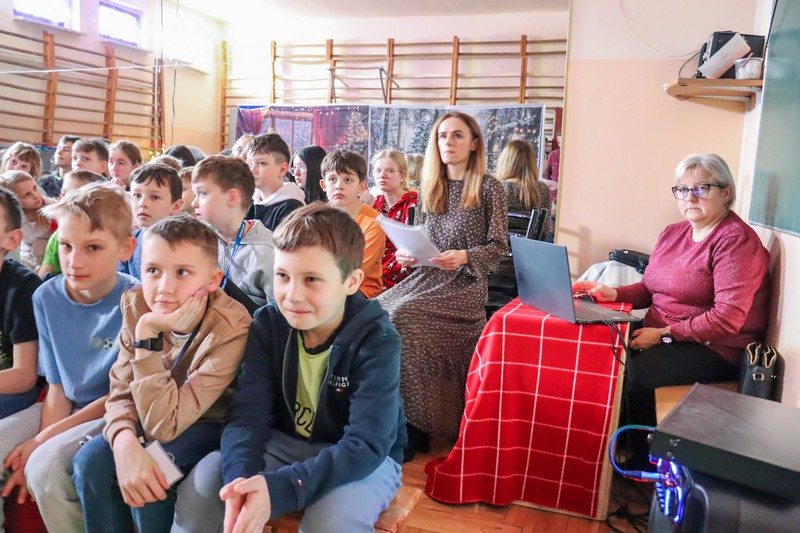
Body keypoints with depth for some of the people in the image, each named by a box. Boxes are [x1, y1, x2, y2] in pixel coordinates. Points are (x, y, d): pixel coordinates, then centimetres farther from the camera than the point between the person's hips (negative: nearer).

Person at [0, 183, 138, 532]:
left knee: (45, 467, -26)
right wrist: (41, 443, -14)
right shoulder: (47, 298, -3)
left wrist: (45, 440, -13)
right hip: (67, 410, 6)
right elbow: (57, 387, 2)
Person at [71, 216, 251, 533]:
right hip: (153, 419, 5)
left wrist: (148, 334, -39)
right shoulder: (136, 305, -15)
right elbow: (121, 392, -11)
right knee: (90, 460, -18)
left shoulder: (231, 330, -32)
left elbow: (162, 426, -31)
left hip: (213, 423, -5)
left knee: (152, 472, -28)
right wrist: (125, 442, -34)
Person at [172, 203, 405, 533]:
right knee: (200, 487, -20)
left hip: (365, 459, -3)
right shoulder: (268, 323, -11)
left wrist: (278, 487, -44)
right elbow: (248, 412, -18)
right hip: (285, 445, 4)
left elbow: (365, 446, -31)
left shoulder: (377, 340, -24)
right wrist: (242, 476, -40)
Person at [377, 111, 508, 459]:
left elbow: (499, 246, -2)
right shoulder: (429, 188, 16)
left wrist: (464, 256, -19)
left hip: (465, 282, -5)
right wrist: (407, 255, 0)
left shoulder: (488, 187, 1)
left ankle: (413, 427, -17)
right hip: (426, 275, 5)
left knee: (402, 317, -30)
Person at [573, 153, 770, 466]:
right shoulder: (672, 233, 12)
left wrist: (664, 333, -21)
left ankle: (646, 459, -3)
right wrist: (614, 294, -3)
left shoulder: (737, 240, -13)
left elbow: (727, 318, -20)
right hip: (659, 336, 7)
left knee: (634, 369, -29)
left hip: (715, 349, -7)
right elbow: (649, 289, 17)